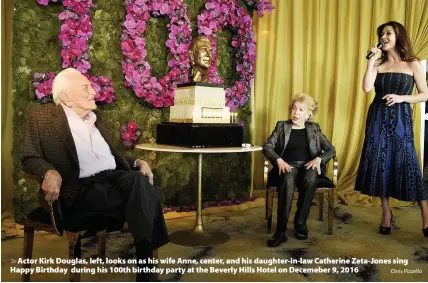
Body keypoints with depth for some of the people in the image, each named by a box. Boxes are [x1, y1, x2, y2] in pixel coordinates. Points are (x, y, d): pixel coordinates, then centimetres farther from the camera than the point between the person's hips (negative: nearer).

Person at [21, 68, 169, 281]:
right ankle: (146, 267, -20)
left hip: (113, 180, 5)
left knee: (140, 180, -30)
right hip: (82, 190, -5)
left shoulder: (94, 119, 22)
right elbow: (30, 158, 3)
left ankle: (146, 268, -25)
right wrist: (50, 172, -21)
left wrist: (137, 162, 7)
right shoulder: (42, 118, 6)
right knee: (140, 187, -30)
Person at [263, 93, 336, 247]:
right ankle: (281, 231, -35)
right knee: (288, 181, -38)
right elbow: (267, 147, 2)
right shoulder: (282, 125, 13)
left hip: (307, 165, 1)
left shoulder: (314, 128, 16)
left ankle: (300, 223, -18)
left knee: (310, 180, -36)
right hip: (288, 165, -1)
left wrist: (318, 159, -10)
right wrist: (279, 160, -17)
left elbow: (331, 150, 11)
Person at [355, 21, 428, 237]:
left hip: (401, 119, -3)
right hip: (378, 118, 3)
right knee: (380, 163, 4)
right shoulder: (378, 64, 8)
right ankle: (386, 212, 17)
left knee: (406, 164, -4)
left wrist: (401, 98, -13)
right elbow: (366, 87, -9)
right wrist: (371, 60, -7)